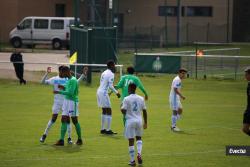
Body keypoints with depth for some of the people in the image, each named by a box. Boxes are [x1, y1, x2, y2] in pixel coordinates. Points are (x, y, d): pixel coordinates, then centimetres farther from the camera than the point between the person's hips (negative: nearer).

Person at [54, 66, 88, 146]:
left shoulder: (73, 80, -15)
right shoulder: (68, 80, 14)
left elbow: (70, 93, -23)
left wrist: (59, 92, -20)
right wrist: (63, 88, 12)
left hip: (73, 102, -9)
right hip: (66, 101, 9)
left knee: (75, 121, -1)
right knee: (64, 120, 1)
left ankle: (79, 139, 12)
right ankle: (61, 140, -2)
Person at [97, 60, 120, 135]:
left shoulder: (104, 73, 15)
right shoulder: (111, 74, -12)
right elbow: (110, 86, -19)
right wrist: (116, 92, -10)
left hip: (99, 91, 9)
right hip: (104, 93, -9)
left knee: (104, 111, 17)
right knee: (109, 111, -5)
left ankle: (103, 129, 20)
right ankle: (108, 130, -7)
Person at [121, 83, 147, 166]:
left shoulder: (126, 99, -10)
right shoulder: (141, 99, 4)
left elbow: (123, 111, -15)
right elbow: (144, 111, 7)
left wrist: (121, 108, 8)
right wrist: (145, 122, 16)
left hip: (130, 121, -4)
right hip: (139, 121, 4)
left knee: (131, 141, 2)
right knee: (139, 138, 23)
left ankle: (132, 161, 5)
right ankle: (139, 154, 0)